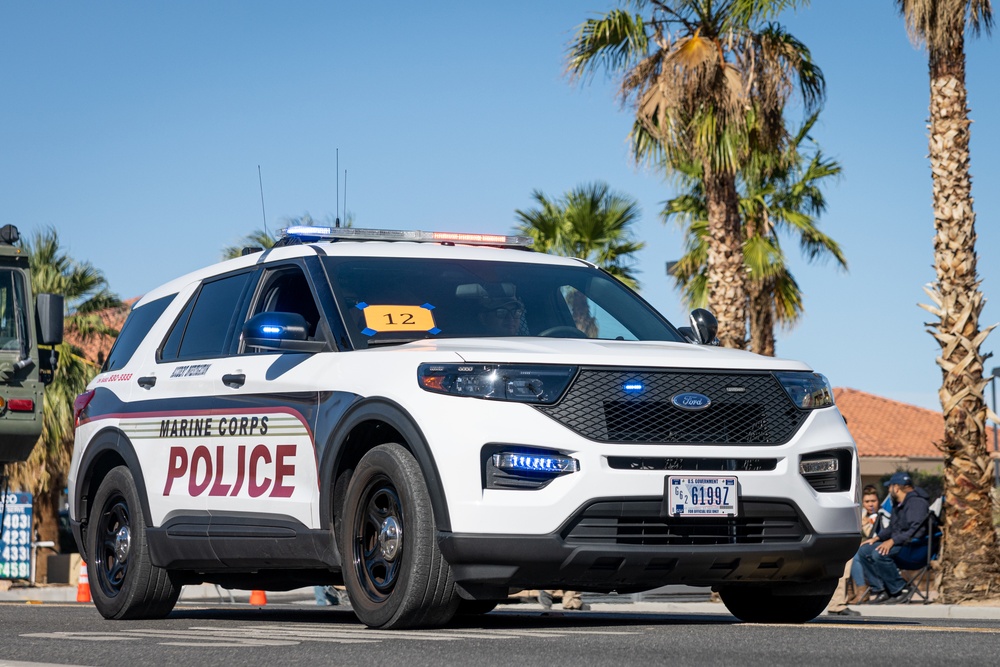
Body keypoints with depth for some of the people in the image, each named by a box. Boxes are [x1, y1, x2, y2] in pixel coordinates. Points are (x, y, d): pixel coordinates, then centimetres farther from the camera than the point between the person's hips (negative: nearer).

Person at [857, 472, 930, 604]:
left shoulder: (916, 502, -12)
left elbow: (915, 530, -23)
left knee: (879, 554, -31)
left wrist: (892, 541, -29)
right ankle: (878, 590, -6)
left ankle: (901, 590, -20)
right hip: (897, 542, 11)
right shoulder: (899, 504, 21)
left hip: (913, 544, -11)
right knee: (864, 551, -1)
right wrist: (876, 537, 9)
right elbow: (891, 528, 28)